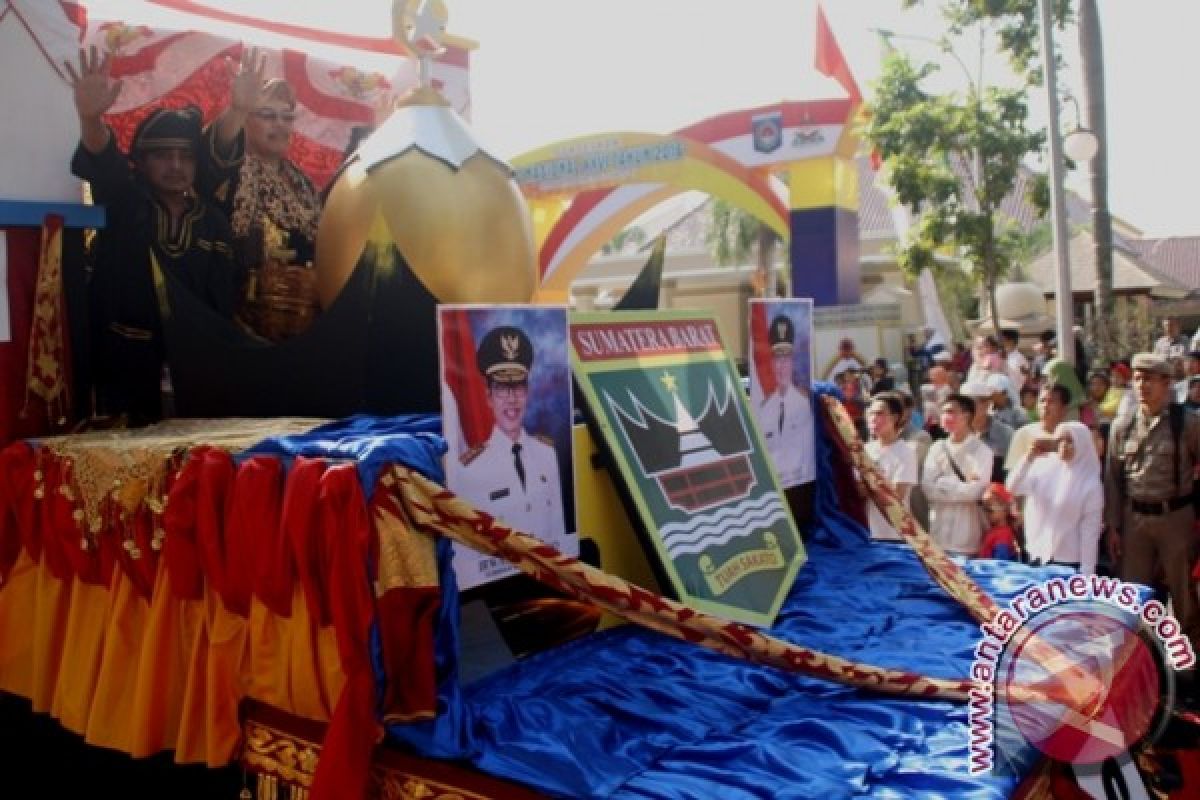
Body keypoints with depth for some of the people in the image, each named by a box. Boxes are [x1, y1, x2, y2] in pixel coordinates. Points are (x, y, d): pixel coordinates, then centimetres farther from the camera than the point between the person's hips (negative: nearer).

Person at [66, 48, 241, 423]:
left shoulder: (214, 221, 8)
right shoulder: (124, 203, 1)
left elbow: (226, 300, 6)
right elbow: (101, 164, -22)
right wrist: (91, 118, -43)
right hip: (125, 365, -2)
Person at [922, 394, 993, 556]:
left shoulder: (982, 451, -1)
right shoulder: (937, 448, 9)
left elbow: (976, 489, -11)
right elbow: (928, 487, -1)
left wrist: (944, 484, -5)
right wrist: (964, 482, -6)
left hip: (967, 534, -3)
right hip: (939, 530, 3)